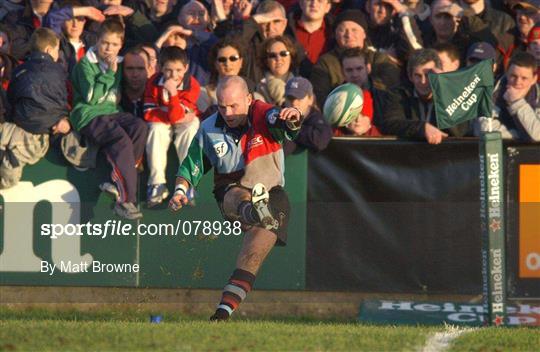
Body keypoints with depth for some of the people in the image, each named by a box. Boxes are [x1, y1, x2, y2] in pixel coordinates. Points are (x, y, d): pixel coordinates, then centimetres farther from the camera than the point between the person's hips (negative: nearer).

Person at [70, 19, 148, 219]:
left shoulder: (116, 64, 20)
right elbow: (91, 97, -13)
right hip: (89, 116, -7)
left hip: (111, 112, 7)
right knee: (122, 141, -32)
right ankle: (125, 201, -36)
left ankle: (117, 181, -26)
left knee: (140, 127, -25)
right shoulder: (86, 64, -2)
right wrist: (109, 74, -12)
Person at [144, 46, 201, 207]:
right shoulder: (154, 82, -17)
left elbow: (176, 116, -29)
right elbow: (149, 114, -19)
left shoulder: (192, 85, -22)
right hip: (162, 123, 1)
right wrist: (169, 115, -26)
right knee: (156, 129, -31)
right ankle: (157, 184, -33)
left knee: (191, 129, -32)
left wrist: (173, 93, -43)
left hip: (185, 121, -1)